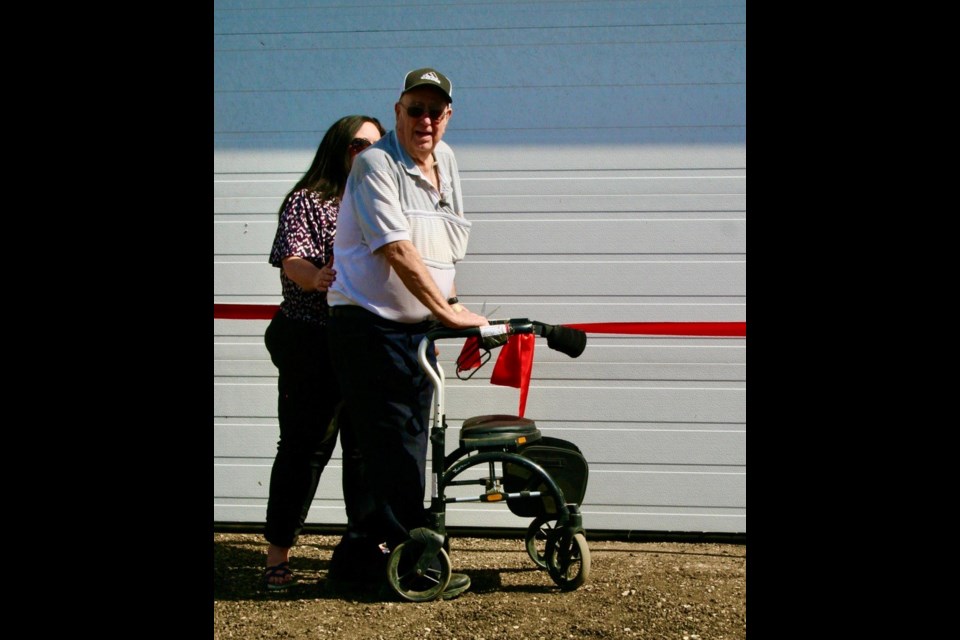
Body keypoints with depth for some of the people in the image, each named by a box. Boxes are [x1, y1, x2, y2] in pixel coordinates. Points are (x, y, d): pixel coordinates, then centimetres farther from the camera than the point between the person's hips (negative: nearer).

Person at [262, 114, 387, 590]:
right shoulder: (308, 201, 1)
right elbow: (291, 259, -12)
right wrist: (316, 277, -34)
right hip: (313, 344, -5)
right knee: (305, 447, -3)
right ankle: (278, 555, 6)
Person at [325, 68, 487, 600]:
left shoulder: (445, 161, 12)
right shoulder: (375, 165, -13)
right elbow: (398, 250, -23)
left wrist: (450, 302, 16)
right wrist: (446, 311, -25)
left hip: (418, 328, 8)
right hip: (369, 326, -8)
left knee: (406, 445, 11)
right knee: (394, 445, -7)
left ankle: (364, 552, 22)